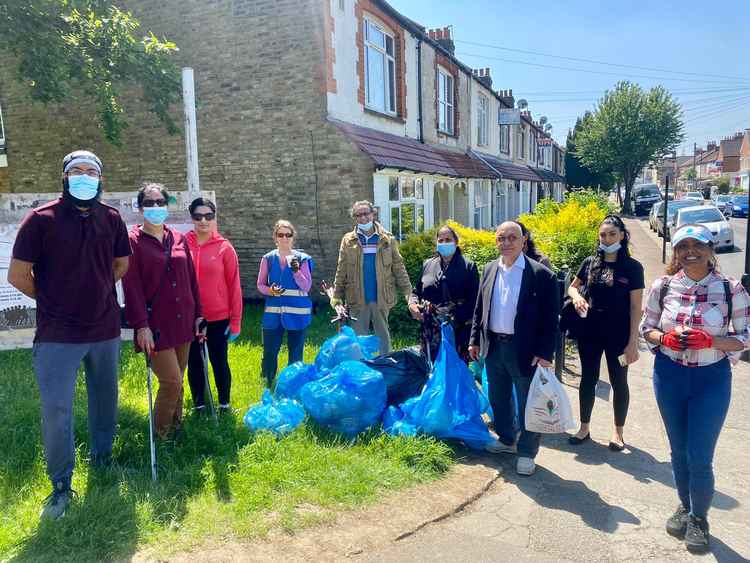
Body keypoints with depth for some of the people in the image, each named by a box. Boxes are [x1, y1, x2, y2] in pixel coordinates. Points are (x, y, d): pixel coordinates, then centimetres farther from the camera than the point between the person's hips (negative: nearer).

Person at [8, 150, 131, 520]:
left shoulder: (111, 218, 1)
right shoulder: (41, 218, -10)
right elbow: (18, 275, -5)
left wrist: (94, 292, 12)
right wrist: (53, 301, 5)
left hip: (105, 330, 4)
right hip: (57, 334, -3)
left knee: (105, 400, 16)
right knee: (56, 410, -3)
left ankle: (102, 458, 38)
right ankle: (61, 484, 16)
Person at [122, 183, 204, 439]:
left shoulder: (179, 239, 11)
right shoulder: (133, 241, -4)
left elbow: (191, 280, 14)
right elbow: (132, 286, -9)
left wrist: (198, 315, 11)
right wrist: (141, 325, -14)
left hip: (183, 322, 5)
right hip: (155, 325, -5)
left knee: (176, 382, 13)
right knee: (172, 382, -8)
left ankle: (176, 430, 28)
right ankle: (161, 436, 12)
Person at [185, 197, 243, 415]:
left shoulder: (224, 247, -5)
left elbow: (234, 286, -4)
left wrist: (235, 321, -4)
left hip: (218, 319, -1)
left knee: (220, 362, 10)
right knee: (194, 364, 13)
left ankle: (224, 405, 27)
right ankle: (199, 405, 29)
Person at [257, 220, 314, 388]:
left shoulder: (302, 258, -1)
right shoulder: (268, 258, 3)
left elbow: (306, 287, -5)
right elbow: (260, 285, 7)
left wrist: (296, 271, -20)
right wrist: (271, 291, -14)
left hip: (297, 313, -1)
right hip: (273, 312, 1)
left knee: (296, 353, 9)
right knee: (269, 352, 3)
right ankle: (267, 386, 21)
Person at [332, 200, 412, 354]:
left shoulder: (387, 239, 3)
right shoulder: (348, 240, 4)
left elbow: (399, 268, 2)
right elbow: (341, 272, 3)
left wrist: (408, 294, -6)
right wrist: (337, 299, -2)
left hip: (382, 298, 0)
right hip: (358, 299, 0)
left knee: (384, 337, 9)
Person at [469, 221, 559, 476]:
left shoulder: (541, 274, -11)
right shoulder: (489, 269, 6)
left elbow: (550, 318, -11)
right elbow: (479, 308, 12)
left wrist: (545, 353, -15)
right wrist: (475, 339, 9)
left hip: (524, 349, -5)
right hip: (493, 346, 5)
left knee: (527, 403, 6)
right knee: (498, 398, 19)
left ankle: (527, 452, 22)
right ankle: (506, 439, 39)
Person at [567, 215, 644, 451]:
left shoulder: (632, 267, -7)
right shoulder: (590, 262, 1)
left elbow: (635, 307, -8)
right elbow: (572, 287, 16)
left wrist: (633, 342, -11)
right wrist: (576, 296, -9)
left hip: (618, 335, -3)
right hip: (590, 331, 3)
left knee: (618, 382, 11)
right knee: (588, 379, 12)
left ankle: (618, 431, 28)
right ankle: (584, 427, 27)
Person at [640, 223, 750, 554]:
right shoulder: (662, 286, -4)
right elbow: (646, 328, 5)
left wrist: (710, 341, -22)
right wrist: (666, 338, -16)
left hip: (712, 379, -2)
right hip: (669, 376, 2)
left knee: (699, 457, 2)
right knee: (678, 450, 16)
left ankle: (699, 518, 29)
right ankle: (684, 507, 40)